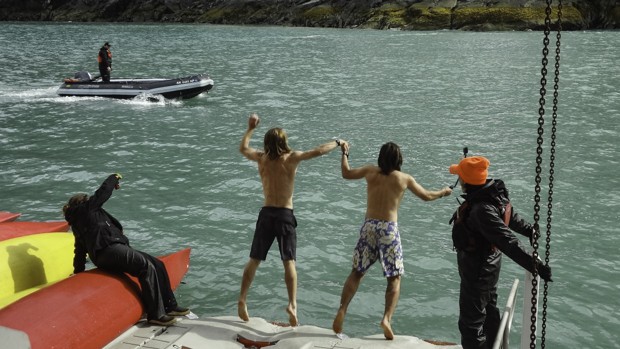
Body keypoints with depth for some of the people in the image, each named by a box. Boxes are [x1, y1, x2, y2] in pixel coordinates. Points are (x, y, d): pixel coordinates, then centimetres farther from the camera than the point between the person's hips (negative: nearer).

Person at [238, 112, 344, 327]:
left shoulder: (261, 158, 3)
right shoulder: (291, 158, -7)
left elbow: (243, 148, 22)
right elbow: (319, 151, -6)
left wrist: (250, 128, 34)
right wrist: (338, 143, 11)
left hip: (266, 214, 3)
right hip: (285, 215, -3)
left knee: (254, 261, 12)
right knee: (289, 263, -2)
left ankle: (242, 299, 10)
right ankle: (292, 304, -14)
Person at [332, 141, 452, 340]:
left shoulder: (371, 172, 4)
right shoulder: (404, 179, 1)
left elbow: (346, 173, 18)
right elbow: (426, 196, 14)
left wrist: (345, 154, 34)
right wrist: (443, 192, 34)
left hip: (369, 226, 2)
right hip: (389, 229, -2)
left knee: (356, 273, 12)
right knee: (394, 279, 8)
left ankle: (341, 311, 1)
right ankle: (387, 318, -7)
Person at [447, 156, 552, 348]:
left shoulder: (481, 210, -34)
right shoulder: (493, 194, -5)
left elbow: (508, 241, -37)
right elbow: (511, 216, 12)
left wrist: (534, 265, -38)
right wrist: (530, 230, 27)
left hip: (477, 271, -10)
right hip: (489, 264, 10)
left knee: (471, 322, 1)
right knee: (489, 311, 26)